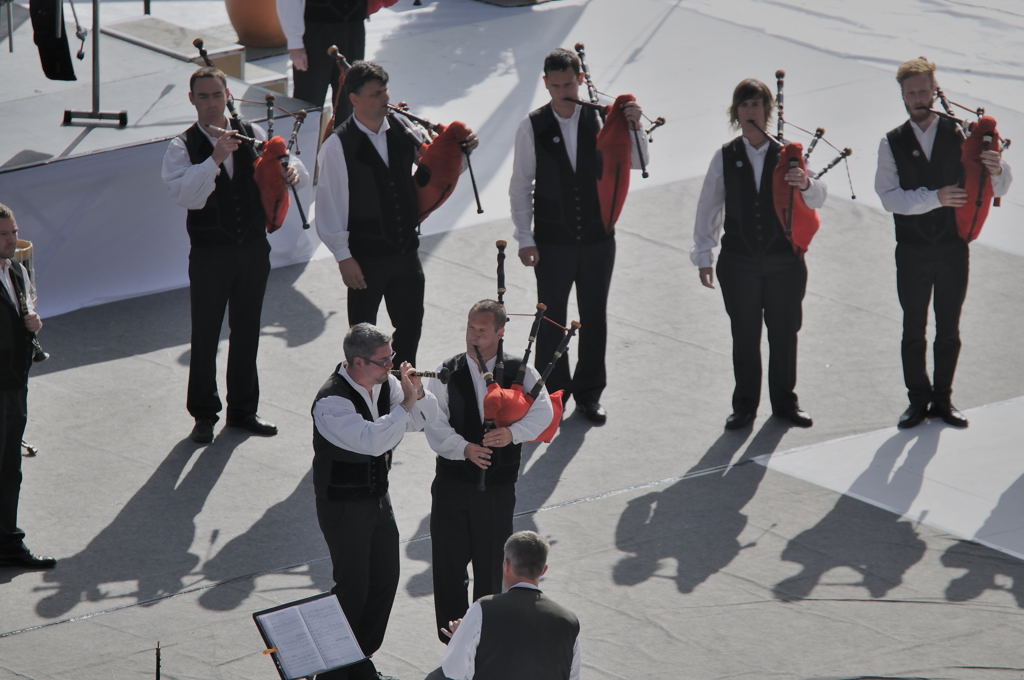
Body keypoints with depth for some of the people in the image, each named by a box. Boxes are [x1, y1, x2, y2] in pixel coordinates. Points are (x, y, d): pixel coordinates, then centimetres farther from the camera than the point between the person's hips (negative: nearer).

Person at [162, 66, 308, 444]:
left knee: (246, 332, 14)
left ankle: (243, 410, 27)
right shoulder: (182, 148, -9)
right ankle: (204, 415, 18)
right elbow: (185, 196, -23)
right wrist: (215, 158, -33)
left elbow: (286, 165, 6)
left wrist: (291, 170, -19)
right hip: (209, 254, -4)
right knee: (205, 337, 4)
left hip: (253, 248, 4)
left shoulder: (251, 136, 3)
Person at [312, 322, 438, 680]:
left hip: (378, 498, 8)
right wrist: (406, 402, -34)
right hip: (343, 506, -8)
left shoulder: (384, 383, -3)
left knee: (386, 579, 14)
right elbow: (374, 441, -38)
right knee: (353, 586, -1)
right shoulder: (331, 402, -27)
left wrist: (417, 392, -16)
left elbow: (425, 418, 4)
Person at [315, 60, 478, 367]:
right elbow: (330, 204, -12)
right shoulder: (338, 146, -14)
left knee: (411, 326, 13)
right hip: (365, 257, -5)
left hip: (406, 248, 5)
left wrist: (461, 150, -8)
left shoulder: (400, 129, 0)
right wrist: (344, 258, -13)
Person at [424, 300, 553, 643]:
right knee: (449, 561, 4)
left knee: (491, 563, 9)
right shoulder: (447, 373, -2)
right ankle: (453, 636, 18)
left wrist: (513, 432, -32)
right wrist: (464, 448, -27)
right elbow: (435, 425, -11)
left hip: (498, 485, 0)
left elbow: (543, 411, -15)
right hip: (452, 483, 0)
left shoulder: (519, 372, -2)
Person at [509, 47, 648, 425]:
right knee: (551, 319, 6)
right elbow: (520, 186, -3)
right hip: (552, 241, -2)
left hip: (597, 238, 2)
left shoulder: (601, 120, -4)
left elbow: (636, 163, -1)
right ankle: (553, 393, 19)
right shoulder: (533, 127, -7)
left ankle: (589, 393, 24)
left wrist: (635, 127, -19)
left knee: (594, 318, 10)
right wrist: (525, 238, -6)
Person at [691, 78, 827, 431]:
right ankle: (744, 405, 15)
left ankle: (785, 401, 21)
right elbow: (708, 208, 4)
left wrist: (806, 184, -33)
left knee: (784, 333, 8)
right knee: (744, 336, 5)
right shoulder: (725, 157, 1)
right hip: (739, 262, 0)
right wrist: (703, 256, 3)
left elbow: (817, 199, -9)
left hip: (784, 259, 0)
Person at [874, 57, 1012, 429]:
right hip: (912, 251, 0)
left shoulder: (959, 134, -1)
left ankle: (943, 399, 17)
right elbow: (889, 197, -10)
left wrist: (996, 169, -25)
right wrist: (935, 197, -22)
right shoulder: (892, 143, 1)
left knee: (949, 329, 6)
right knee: (913, 329, 5)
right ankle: (918, 400, 16)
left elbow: (997, 189, -1)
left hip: (953, 248, 0)